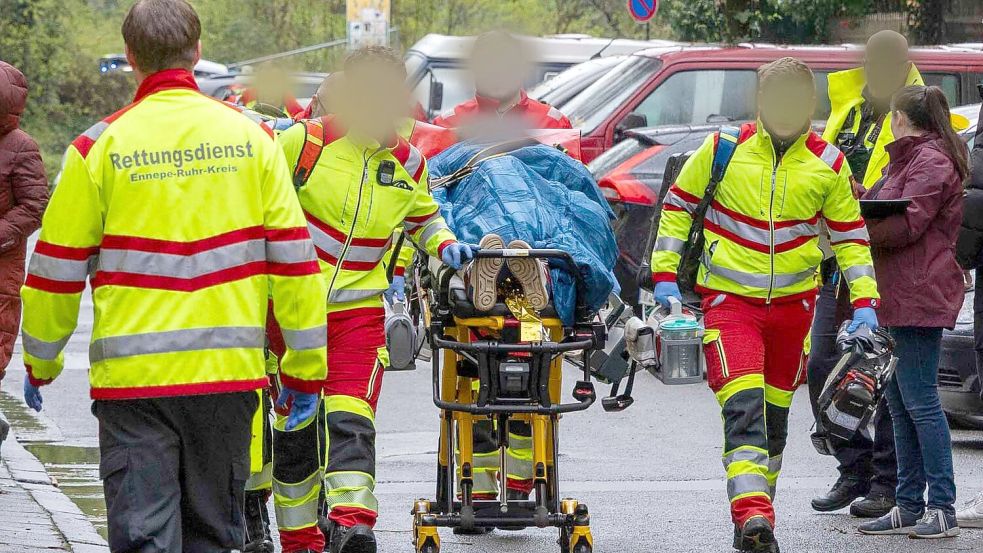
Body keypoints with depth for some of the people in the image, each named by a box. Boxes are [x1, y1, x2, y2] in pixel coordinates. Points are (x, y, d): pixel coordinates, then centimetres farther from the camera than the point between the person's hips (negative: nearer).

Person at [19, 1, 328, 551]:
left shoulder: (100, 146, -3)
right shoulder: (250, 137, 2)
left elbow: (58, 269, 2)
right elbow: (293, 258, 2)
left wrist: (41, 363, 17)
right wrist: (305, 369, 10)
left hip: (132, 376, -2)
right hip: (230, 375, 2)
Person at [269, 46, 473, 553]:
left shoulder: (408, 164, 5)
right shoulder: (305, 142, -8)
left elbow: (423, 218, 25)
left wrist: (445, 246, 7)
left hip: (359, 309, 1)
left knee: (351, 418, -15)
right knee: (294, 426, 5)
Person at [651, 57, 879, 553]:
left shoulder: (828, 164, 1)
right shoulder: (724, 150, -5)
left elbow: (850, 237, 10)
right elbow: (677, 206, 6)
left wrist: (864, 305, 1)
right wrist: (665, 278, -1)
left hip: (794, 303, 3)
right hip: (729, 301, -3)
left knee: (775, 414, 12)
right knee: (743, 408, -19)